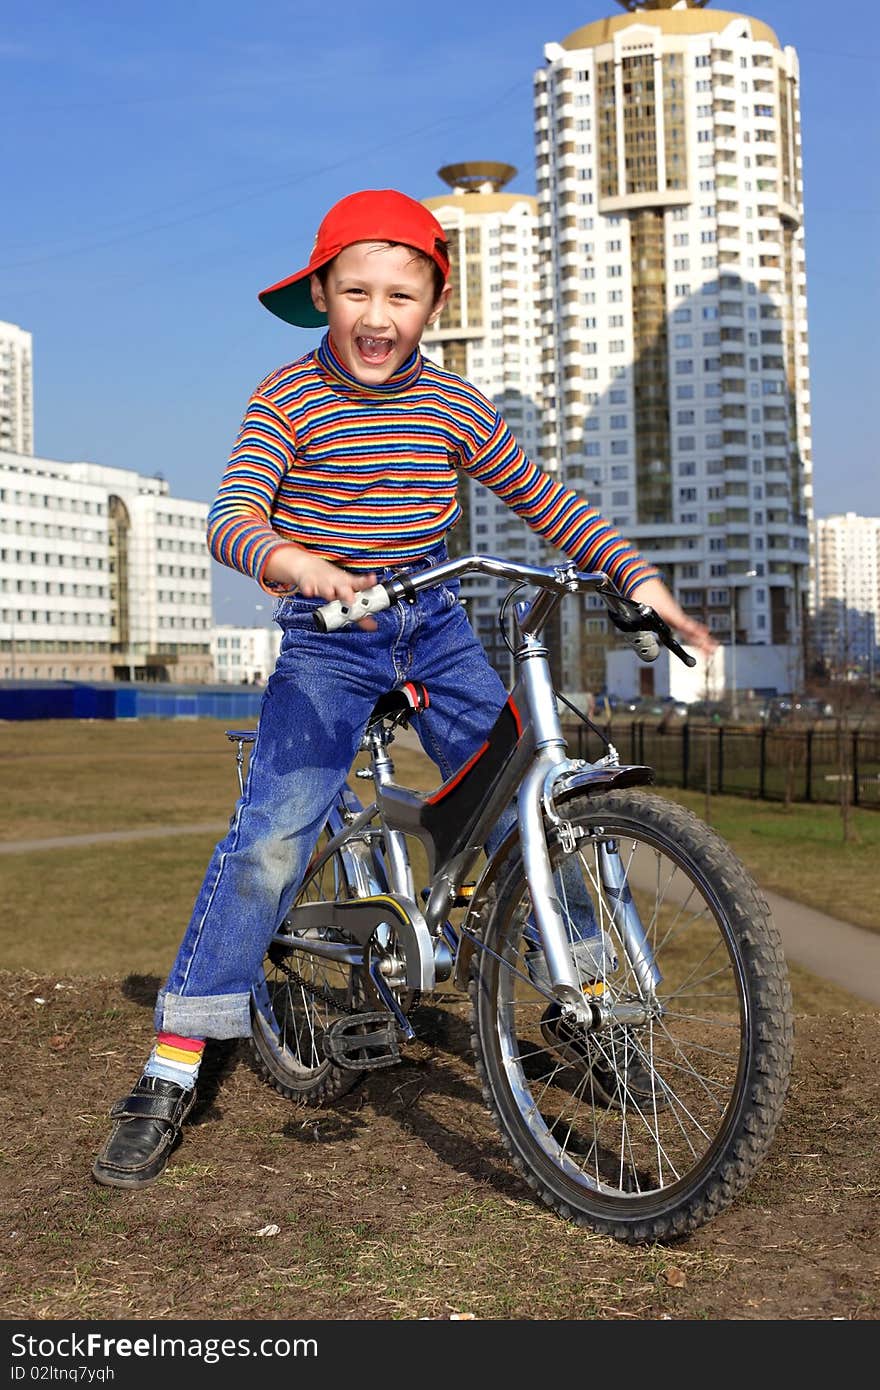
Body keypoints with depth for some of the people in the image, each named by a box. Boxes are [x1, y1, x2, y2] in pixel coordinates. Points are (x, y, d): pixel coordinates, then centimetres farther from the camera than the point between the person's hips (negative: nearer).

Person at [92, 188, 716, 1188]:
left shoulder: (452, 405, 0)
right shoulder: (289, 398, -9)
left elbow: (541, 501, 10)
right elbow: (230, 519, -22)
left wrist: (635, 576, 3)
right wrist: (295, 562, -44)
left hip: (434, 627, 4)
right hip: (325, 638, -3)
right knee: (271, 835, -17)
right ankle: (168, 1075, -11)